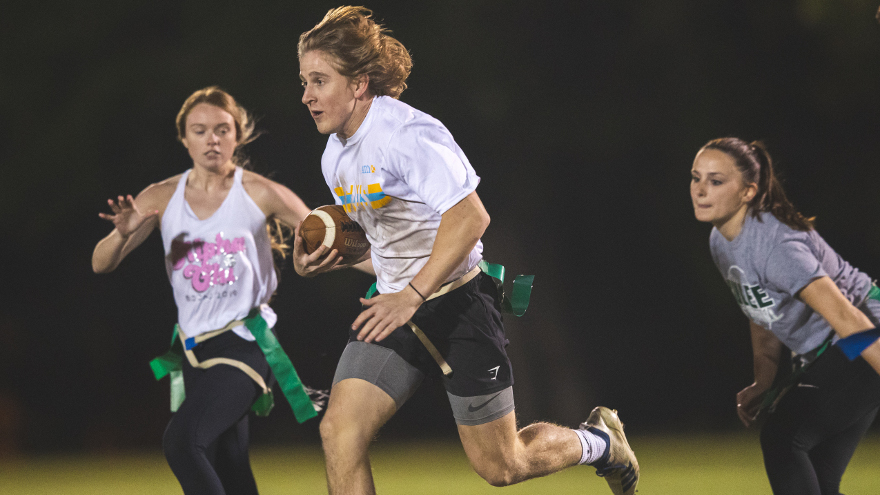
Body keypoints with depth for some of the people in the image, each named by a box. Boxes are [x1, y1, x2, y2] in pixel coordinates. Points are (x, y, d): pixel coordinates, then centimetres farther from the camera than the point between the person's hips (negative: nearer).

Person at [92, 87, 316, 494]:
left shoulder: (260, 194, -3)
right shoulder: (161, 198, 5)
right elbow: (101, 264, 3)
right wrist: (123, 234, -19)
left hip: (245, 342, -5)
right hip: (196, 348, 5)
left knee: (182, 439, -25)